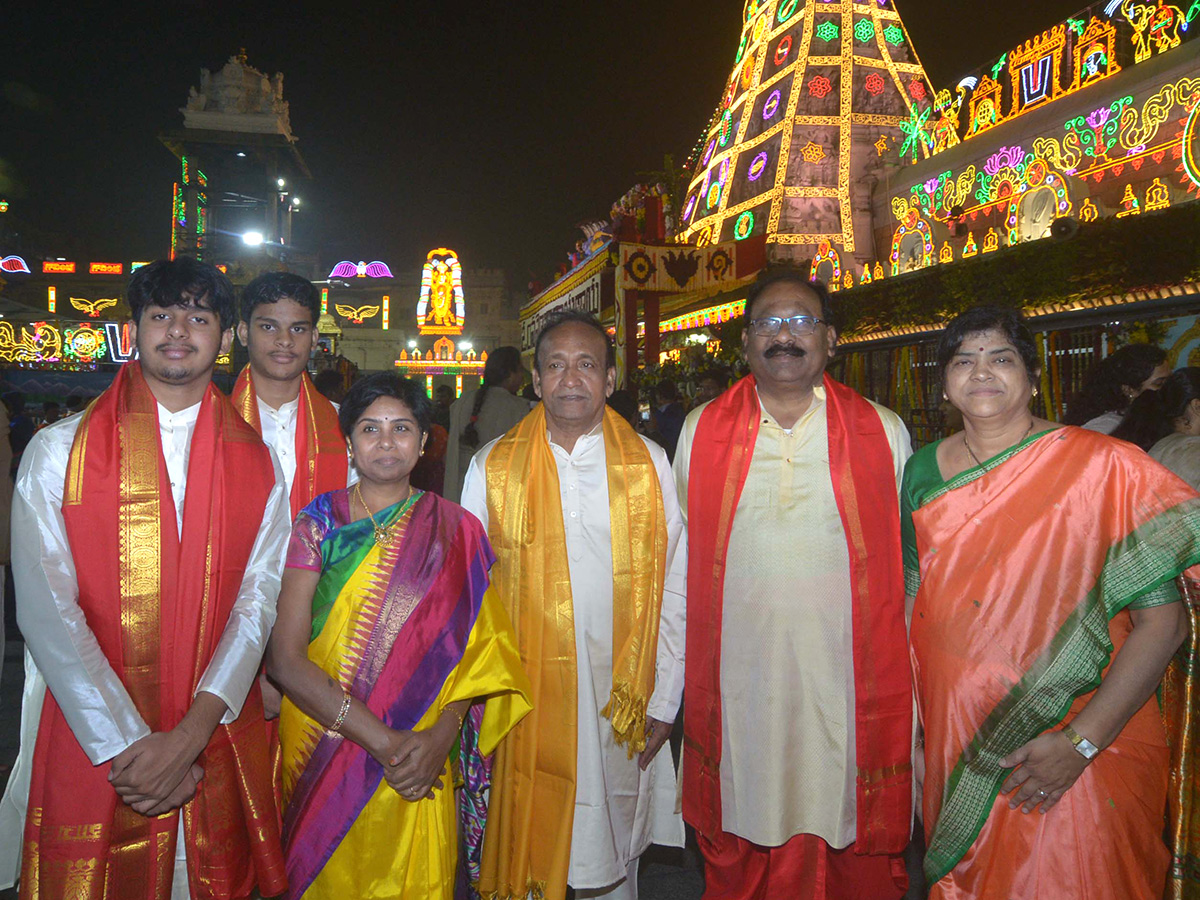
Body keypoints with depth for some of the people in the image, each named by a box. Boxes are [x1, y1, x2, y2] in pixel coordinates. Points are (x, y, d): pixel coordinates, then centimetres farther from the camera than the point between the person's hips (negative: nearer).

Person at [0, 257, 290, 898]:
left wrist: (192, 733, -14)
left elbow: (257, 602, -2)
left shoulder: (257, 463, 4)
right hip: (92, 748, -1)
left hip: (216, 746, 2)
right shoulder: (58, 450, -1)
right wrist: (128, 745, -14)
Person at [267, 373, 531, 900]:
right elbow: (285, 659, -12)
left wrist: (442, 734, -19)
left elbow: (471, 648, -1)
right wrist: (382, 740, -19)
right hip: (321, 753, 0)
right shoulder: (318, 523, -5)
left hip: (419, 766, 1)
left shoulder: (455, 531, -1)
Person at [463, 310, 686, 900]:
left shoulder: (647, 464, 1)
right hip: (526, 703, 0)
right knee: (529, 848, 9)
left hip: (622, 705, 1)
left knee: (614, 852, 14)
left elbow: (673, 589, 2)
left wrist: (664, 701, -1)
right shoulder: (493, 467, 1)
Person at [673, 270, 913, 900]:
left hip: (849, 696, 0)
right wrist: (671, 683, 8)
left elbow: (909, 568, 7)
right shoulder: (700, 432, 4)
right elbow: (681, 564, 9)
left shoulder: (884, 433, 2)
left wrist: (908, 678, 4)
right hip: (736, 695, 1)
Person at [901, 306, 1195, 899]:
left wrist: (1081, 742, -19)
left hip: (1082, 744, -4)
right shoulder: (923, 470, 1)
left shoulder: (1103, 466, -13)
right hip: (955, 733, 4)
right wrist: (914, 712, 4)